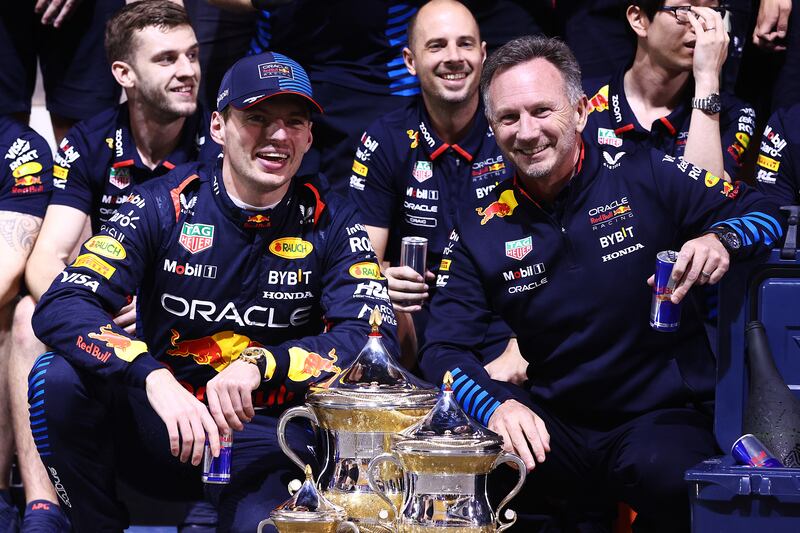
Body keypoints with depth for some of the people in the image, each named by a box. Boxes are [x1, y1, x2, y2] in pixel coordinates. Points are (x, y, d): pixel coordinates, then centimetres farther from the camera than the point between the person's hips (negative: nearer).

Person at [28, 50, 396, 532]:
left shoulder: (329, 224, -1)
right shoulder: (163, 206, -5)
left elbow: (373, 336, -12)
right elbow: (61, 309, -17)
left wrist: (261, 363, -29)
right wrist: (154, 379, -36)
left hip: (260, 442, -1)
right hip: (155, 431, 2)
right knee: (60, 377, -26)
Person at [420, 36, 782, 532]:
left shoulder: (648, 178, -3)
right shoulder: (481, 230, 4)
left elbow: (762, 212, 1)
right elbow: (445, 349, -2)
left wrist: (720, 239, -24)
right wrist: (496, 405, -25)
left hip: (661, 416, -2)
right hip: (556, 424, 2)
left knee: (664, 471, -36)